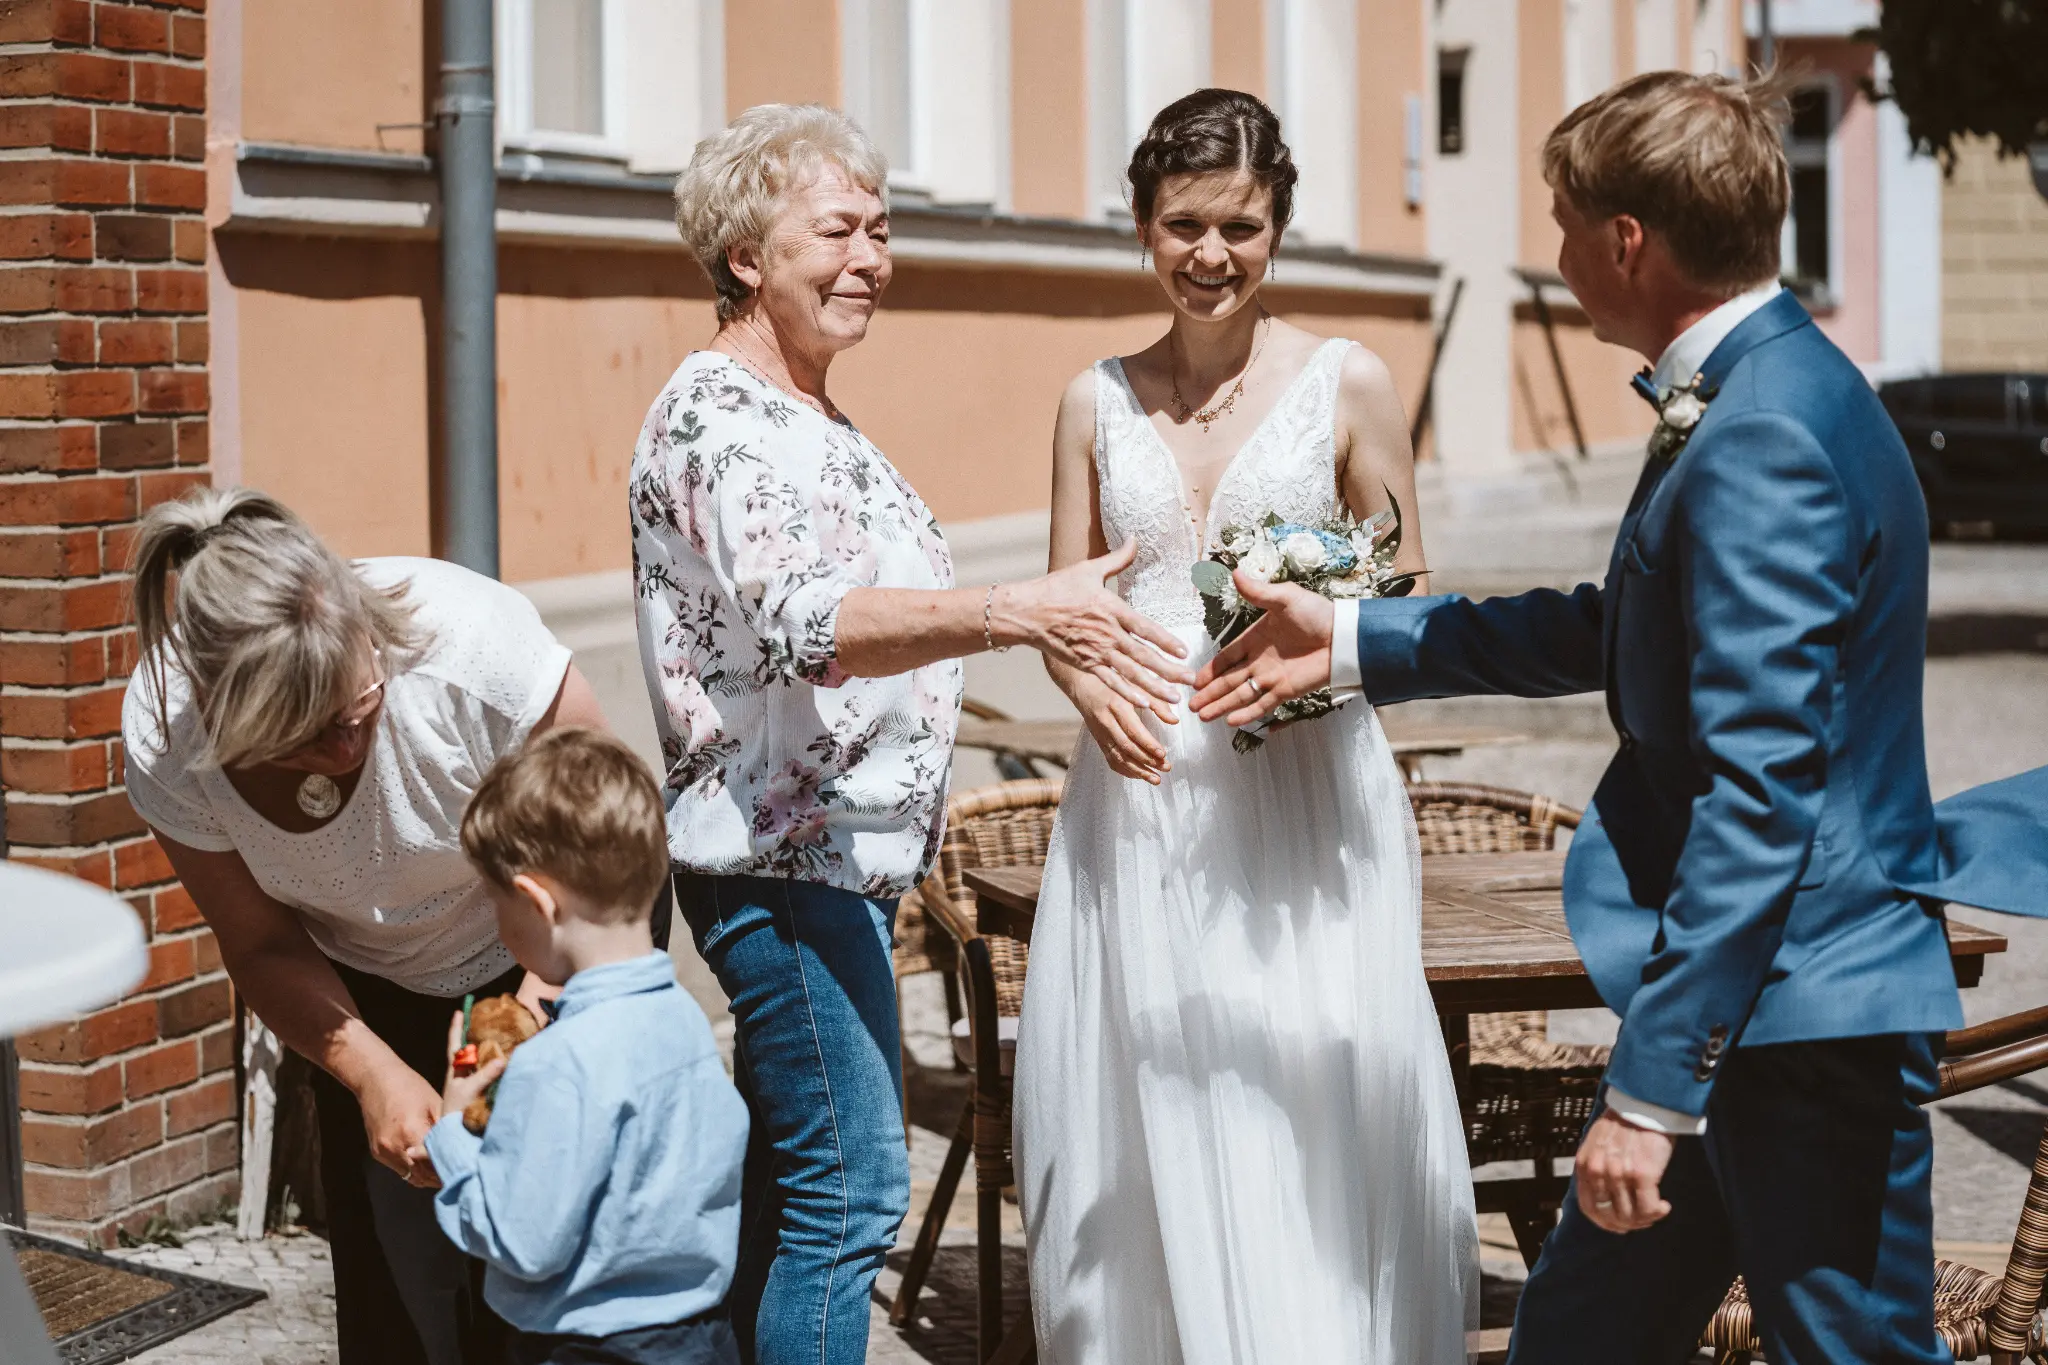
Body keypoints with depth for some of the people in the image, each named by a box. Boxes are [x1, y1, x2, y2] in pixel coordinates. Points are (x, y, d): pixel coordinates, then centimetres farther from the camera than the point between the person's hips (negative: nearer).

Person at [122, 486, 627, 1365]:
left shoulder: (470, 639, -36)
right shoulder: (167, 734, -25)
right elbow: (265, 948, -10)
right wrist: (374, 1074, -26)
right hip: (374, 987, 2)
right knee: (390, 1282, -2)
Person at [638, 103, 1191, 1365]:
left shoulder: (809, 420, 18)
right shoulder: (718, 418, -15)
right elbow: (810, 622, -30)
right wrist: (1023, 613, -40)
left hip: (836, 850, 10)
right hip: (782, 859, -10)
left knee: (792, 1180, 15)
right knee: (850, 1188, -10)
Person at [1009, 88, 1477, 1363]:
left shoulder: (1348, 384, 1)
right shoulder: (1098, 401, 10)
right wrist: (1091, 688, -9)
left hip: (1299, 794, -3)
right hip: (1140, 793, 3)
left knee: (1306, 1125, -4)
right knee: (1143, 1130, 6)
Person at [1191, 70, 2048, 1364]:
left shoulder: (1765, 442, -21)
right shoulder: (1763, 396, 11)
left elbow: (1758, 796, -25)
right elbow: (1618, 632, 25)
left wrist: (1651, 1092, -23)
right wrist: (1352, 641, 27)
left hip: (1807, 1014, -10)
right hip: (1753, 1001, 10)